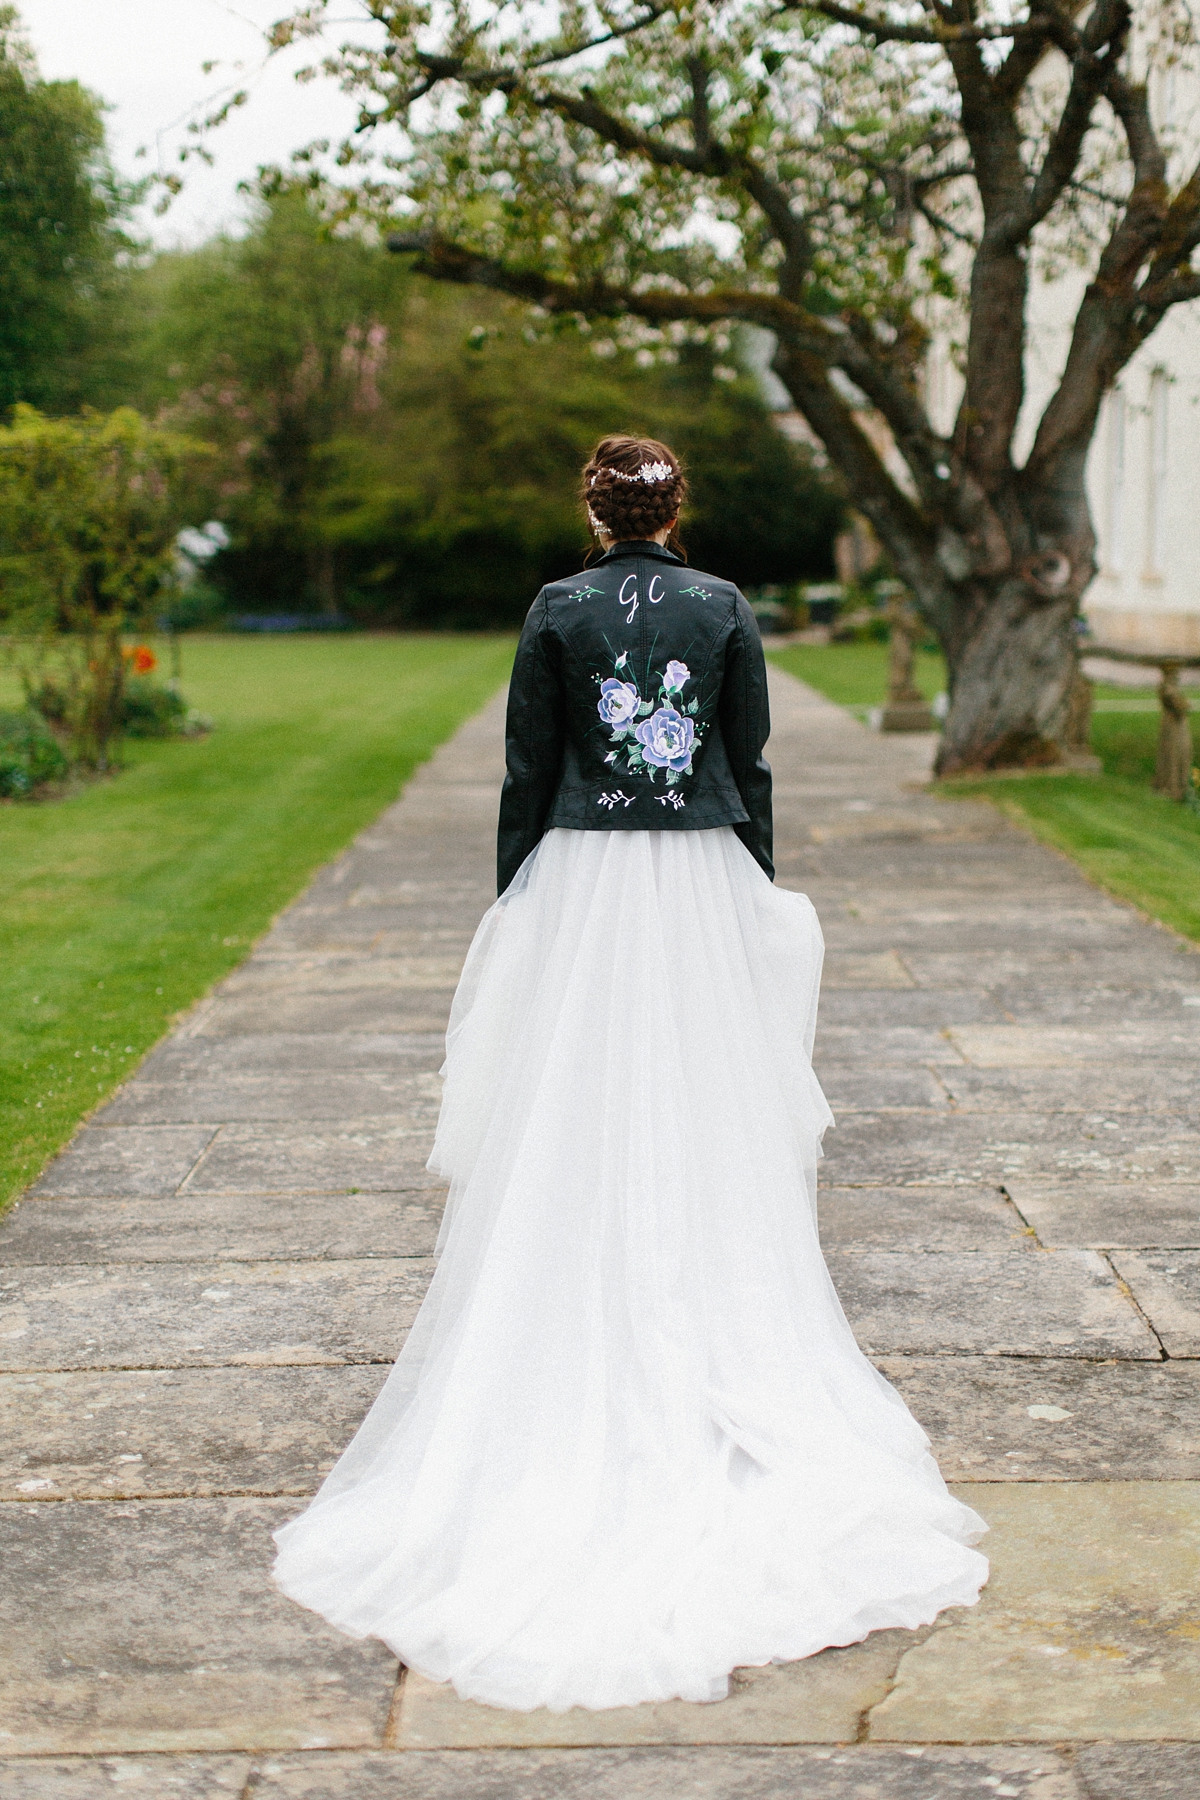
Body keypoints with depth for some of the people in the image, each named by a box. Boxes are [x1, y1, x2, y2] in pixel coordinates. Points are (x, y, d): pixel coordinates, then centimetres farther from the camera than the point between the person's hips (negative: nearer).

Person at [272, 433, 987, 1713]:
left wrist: (515, 909, 7)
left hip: (581, 885, -1)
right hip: (702, 883, 1)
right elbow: (750, 767, 3)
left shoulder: (556, 612, -3)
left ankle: (585, 1393, 10)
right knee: (708, 1142, 8)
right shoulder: (725, 610, 1)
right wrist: (758, 907, 12)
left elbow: (527, 776, -2)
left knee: (573, 1148, 5)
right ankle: (721, 1387, 14)